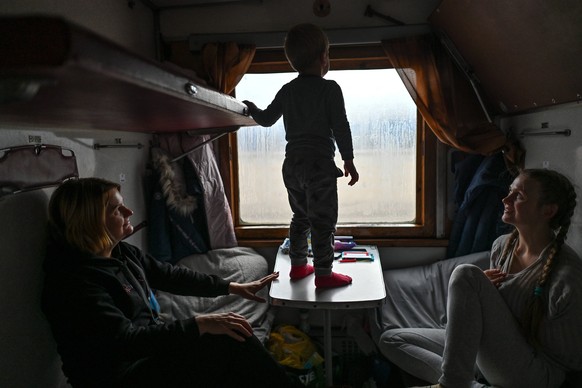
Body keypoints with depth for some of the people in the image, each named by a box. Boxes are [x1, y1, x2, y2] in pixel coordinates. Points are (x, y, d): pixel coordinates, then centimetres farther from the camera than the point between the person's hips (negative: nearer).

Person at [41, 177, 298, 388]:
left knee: (233, 335, -11)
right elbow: (124, 339, -26)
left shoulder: (123, 253, 6)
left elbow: (171, 276, 12)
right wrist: (200, 324, -31)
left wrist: (233, 287, 11)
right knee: (231, 342, -19)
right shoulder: (73, 281, -20)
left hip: (151, 344, 8)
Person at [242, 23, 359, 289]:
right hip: (319, 165, -7)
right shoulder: (330, 89, -8)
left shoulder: (287, 91, 9)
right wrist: (349, 160, -5)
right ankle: (323, 274, 7)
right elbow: (340, 128, -11)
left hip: (292, 164, 7)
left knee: (300, 217, 19)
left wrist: (250, 107, 37)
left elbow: (266, 119, 17)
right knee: (323, 222, 1)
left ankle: (298, 266, 27)